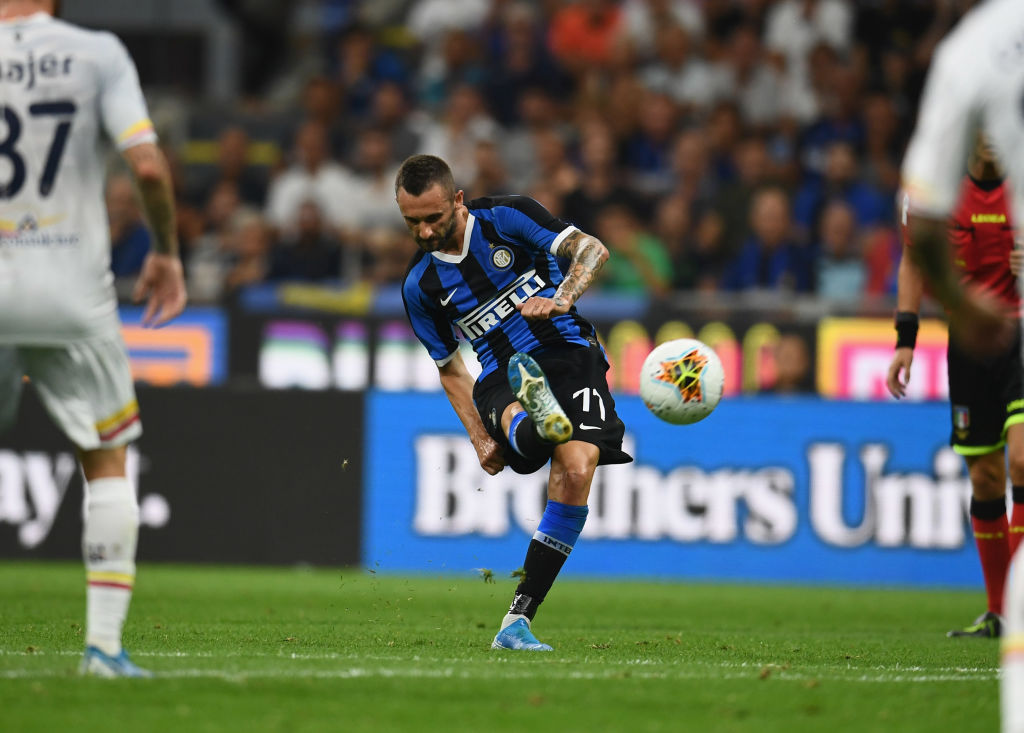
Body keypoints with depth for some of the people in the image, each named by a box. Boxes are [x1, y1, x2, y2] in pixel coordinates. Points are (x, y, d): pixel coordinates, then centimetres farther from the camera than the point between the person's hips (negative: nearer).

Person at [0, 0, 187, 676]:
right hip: (72, 292, 0)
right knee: (107, 462, 12)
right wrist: (166, 250, 5)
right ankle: (104, 641, 4)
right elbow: (148, 166, -11)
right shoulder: (96, 55, -4)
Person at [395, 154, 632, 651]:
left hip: (568, 354, -2)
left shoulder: (507, 218, -1)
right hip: (502, 381, 2)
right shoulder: (420, 286, 7)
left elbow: (591, 250, -8)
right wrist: (480, 438, 7)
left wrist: (562, 298, -29)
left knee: (576, 470, -26)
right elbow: (449, 367, 19)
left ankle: (520, 616, -20)